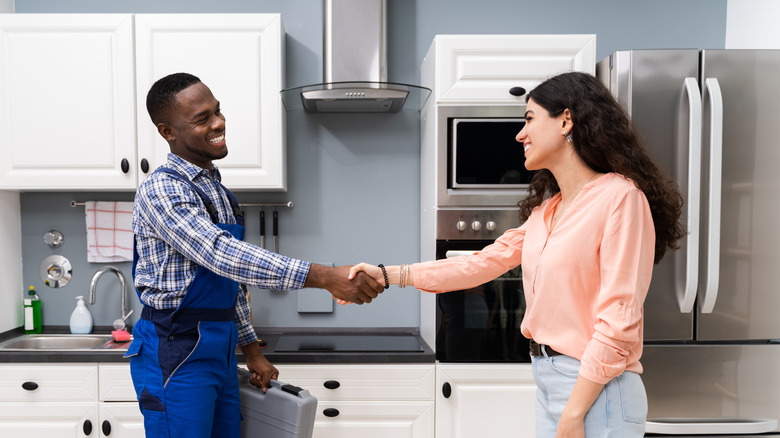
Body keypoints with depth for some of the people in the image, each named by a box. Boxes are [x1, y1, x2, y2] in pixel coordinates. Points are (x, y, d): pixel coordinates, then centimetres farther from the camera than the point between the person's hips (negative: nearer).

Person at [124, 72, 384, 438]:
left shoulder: (216, 191, 12)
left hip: (219, 353, 8)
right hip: (177, 355, -8)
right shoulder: (160, 191, -15)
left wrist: (251, 348, 16)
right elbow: (222, 255, -28)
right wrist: (324, 277, -34)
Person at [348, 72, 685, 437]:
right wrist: (387, 275, 10)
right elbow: (484, 263, 12)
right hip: (547, 380, 7)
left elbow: (618, 320, -18)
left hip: (595, 389, -7)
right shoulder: (546, 208, 11)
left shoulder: (620, 197, -14)